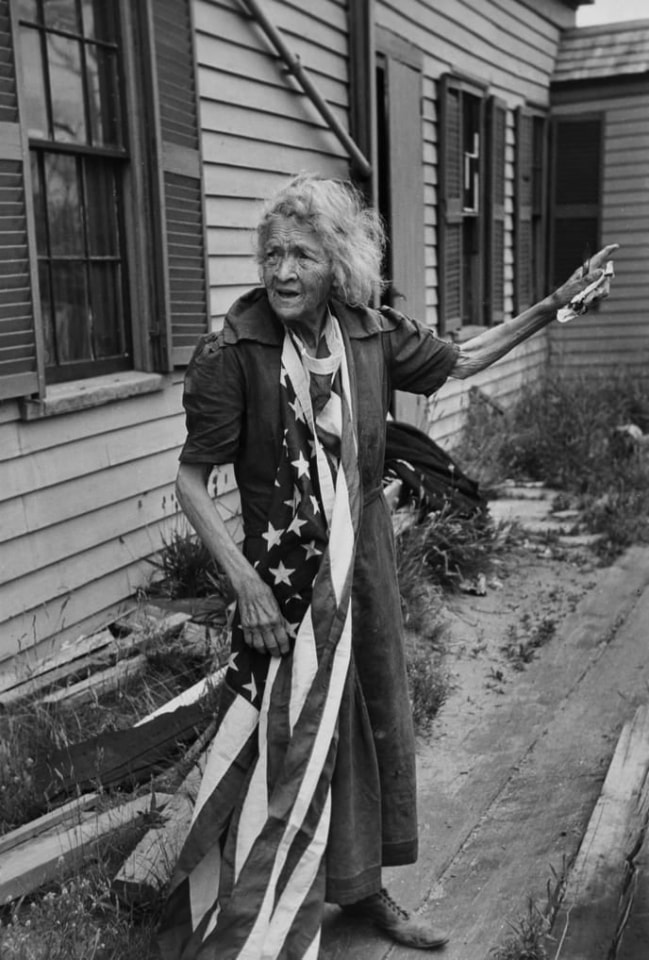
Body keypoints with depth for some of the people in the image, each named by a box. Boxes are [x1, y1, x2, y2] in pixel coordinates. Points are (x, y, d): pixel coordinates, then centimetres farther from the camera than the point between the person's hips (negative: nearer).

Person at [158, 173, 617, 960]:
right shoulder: (236, 352, -18)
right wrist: (244, 580, -21)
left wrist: (550, 308, 10)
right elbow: (190, 479, -14)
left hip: (364, 564, 5)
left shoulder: (370, 335, -5)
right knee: (292, 739, 4)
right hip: (284, 578, -5)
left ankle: (361, 885, 41)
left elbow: (460, 361, 13)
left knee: (376, 724, 17)